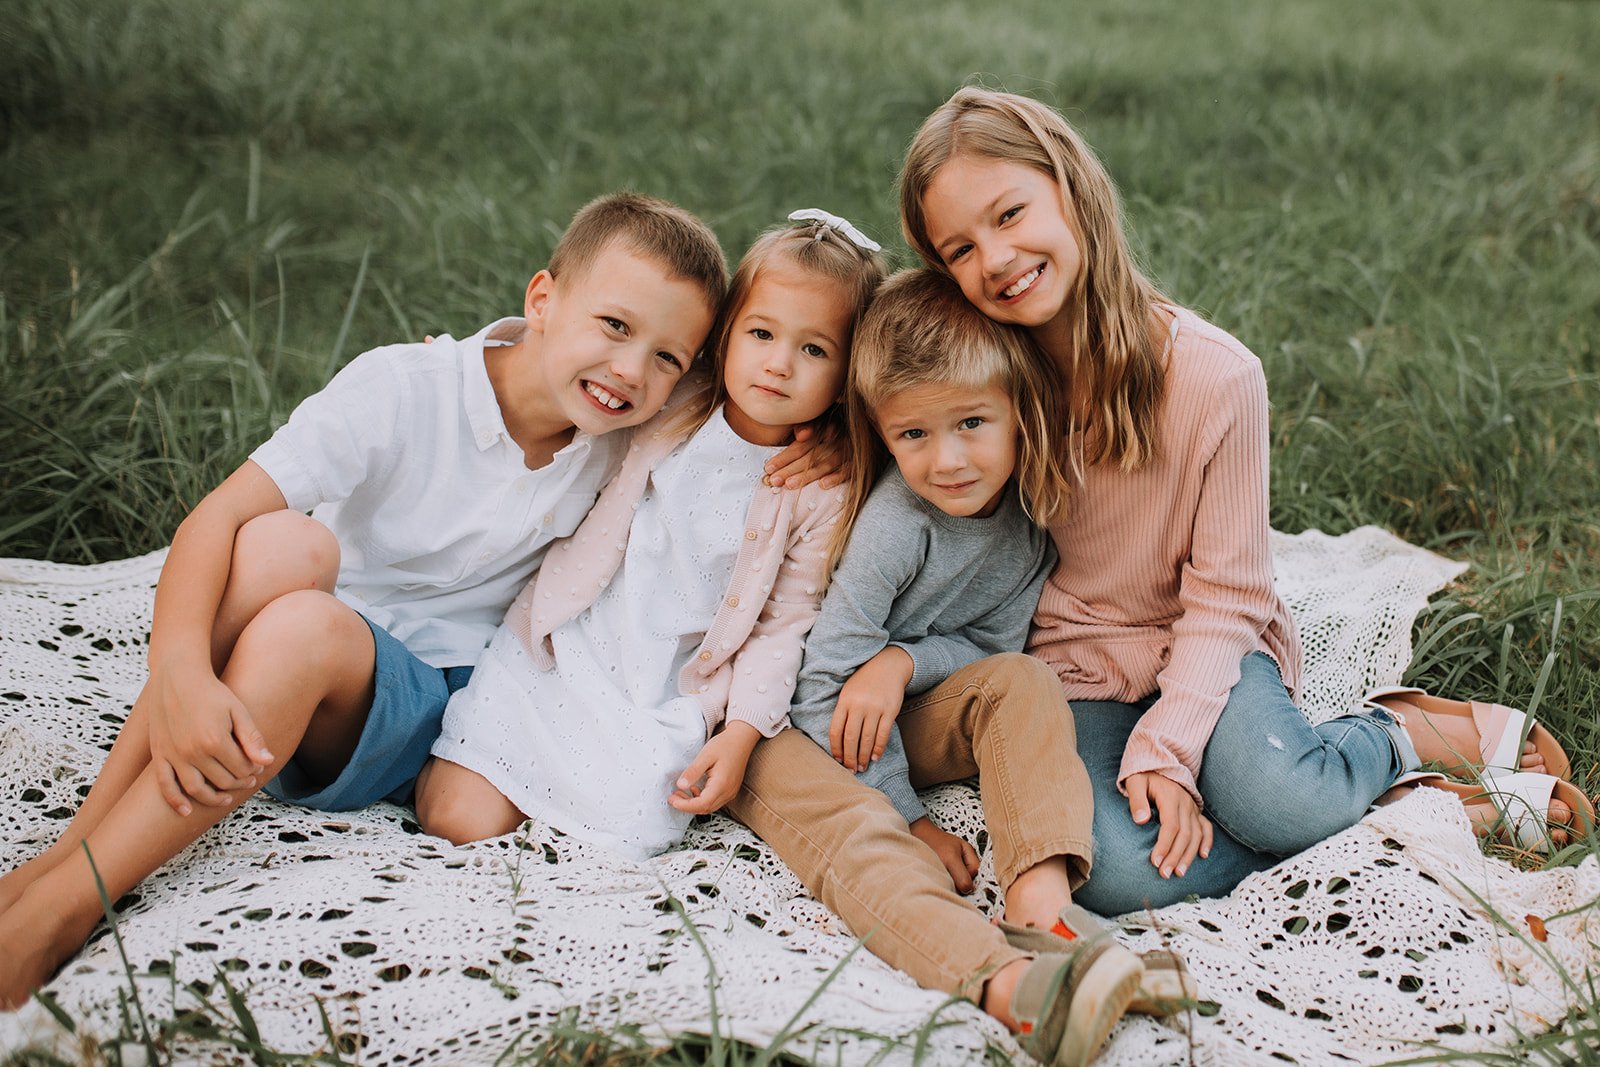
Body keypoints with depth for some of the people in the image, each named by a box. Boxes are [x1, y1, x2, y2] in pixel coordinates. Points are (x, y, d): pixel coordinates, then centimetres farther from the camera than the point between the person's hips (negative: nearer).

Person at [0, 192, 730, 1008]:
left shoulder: (614, 450, -4)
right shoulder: (401, 389, -15)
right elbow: (215, 519, -23)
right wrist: (180, 673, -39)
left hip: (427, 704, 1)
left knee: (306, 627, -34)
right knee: (286, 543, -35)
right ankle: (68, 852, -31)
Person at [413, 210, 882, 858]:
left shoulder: (822, 495, -5)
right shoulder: (665, 412, -1)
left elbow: (785, 625, -1)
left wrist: (741, 732, -10)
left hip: (665, 701, 0)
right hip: (558, 653, 1)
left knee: (627, 833, -20)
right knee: (460, 821, -10)